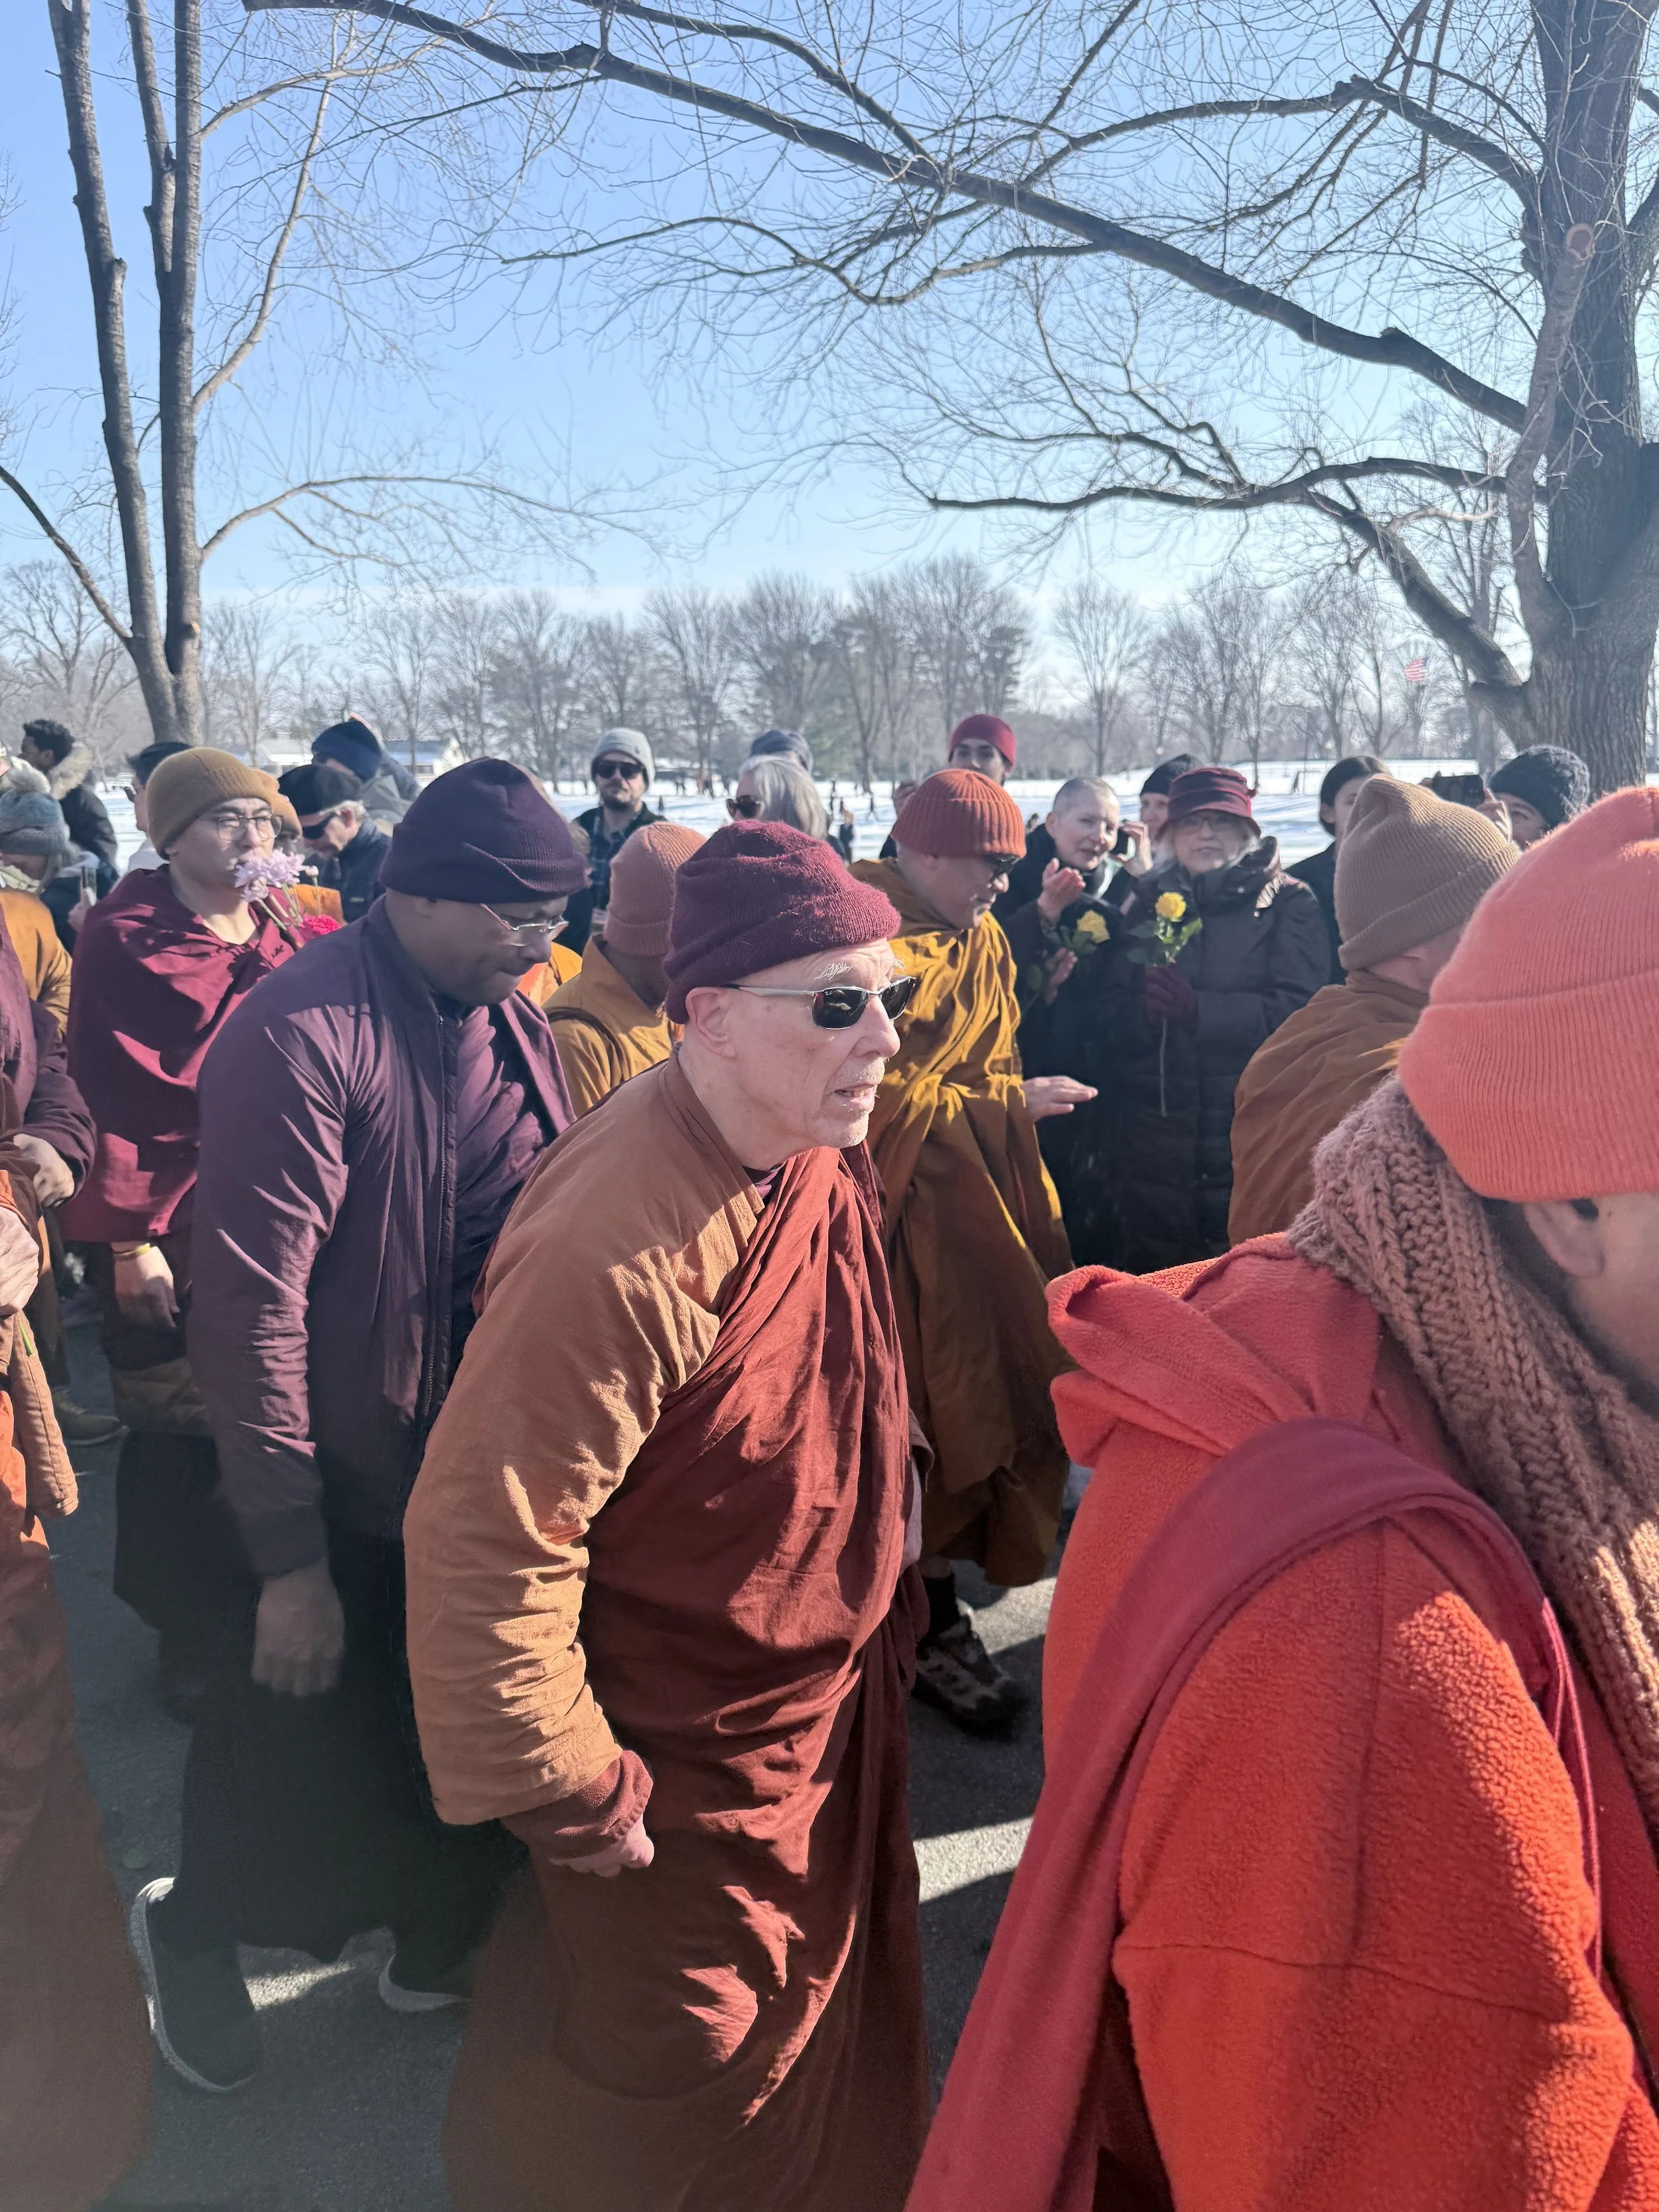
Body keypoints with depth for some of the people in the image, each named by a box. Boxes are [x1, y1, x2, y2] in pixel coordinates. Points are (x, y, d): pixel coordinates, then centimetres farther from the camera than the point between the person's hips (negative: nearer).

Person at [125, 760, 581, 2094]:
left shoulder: (508, 1015, 2)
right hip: (349, 1494, -6)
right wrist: (290, 1561, -18)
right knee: (305, 1764, 14)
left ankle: (444, 1943, 48)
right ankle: (194, 1930, 47)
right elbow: (252, 1309, -21)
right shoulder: (301, 1035, -22)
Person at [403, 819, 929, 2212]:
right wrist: (573, 1802, -20)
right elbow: (486, 1544, -30)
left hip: (837, 1719, 8)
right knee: (676, 2080, 18)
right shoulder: (620, 1247, -35)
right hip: (690, 1790, -7)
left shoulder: (824, 1151, -7)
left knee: (833, 2041, 30)